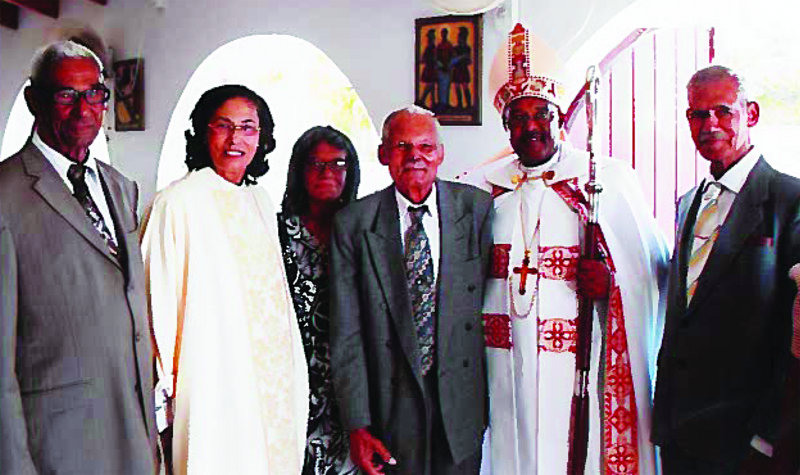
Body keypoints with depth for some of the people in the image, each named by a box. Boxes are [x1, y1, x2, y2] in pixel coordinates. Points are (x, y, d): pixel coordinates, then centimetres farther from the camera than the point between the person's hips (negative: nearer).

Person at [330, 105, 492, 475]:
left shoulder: (478, 208, -1)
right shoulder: (353, 223, -4)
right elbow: (346, 333, -5)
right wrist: (357, 424, -9)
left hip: (464, 402, 1)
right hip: (392, 405, -1)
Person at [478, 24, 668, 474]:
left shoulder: (608, 177, 2)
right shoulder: (486, 189, 9)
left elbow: (652, 261, 3)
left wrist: (612, 281, -16)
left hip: (577, 361, -2)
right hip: (503, 363, 2)